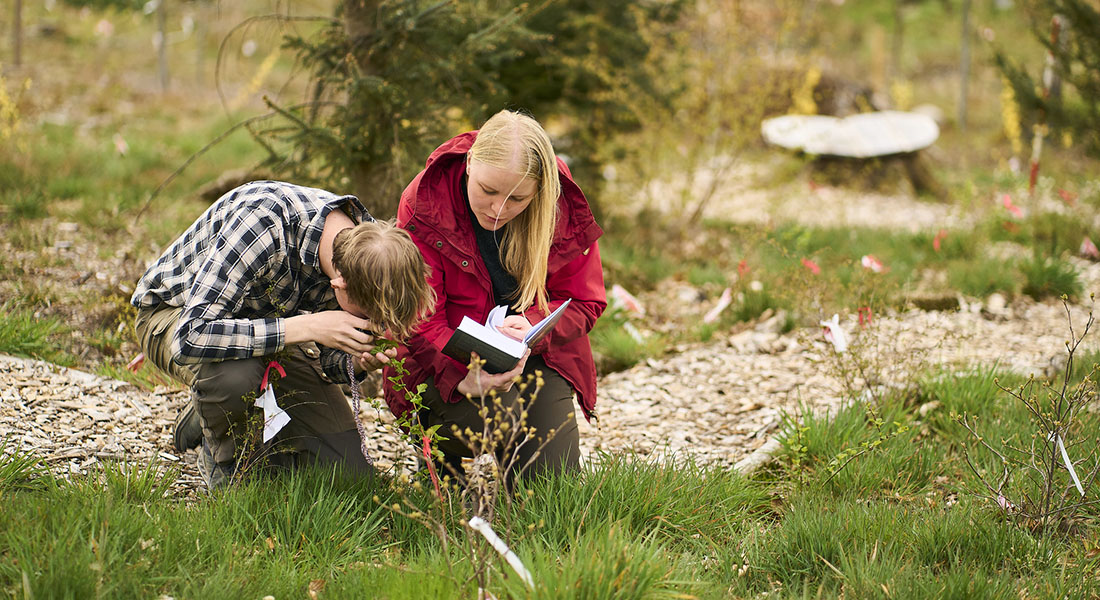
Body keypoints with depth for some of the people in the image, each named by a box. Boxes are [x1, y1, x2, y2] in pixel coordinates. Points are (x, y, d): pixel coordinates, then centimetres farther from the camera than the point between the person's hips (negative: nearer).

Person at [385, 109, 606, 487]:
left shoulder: (564, 210, -13)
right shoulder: (424, 203, -20)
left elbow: (585, 301, -4)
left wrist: (534, 326, -28)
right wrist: (464, 376, -39)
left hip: (535, 356, 2)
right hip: (448, 354, -2)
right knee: (495, 411, -34)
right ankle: (438, 439, 3)